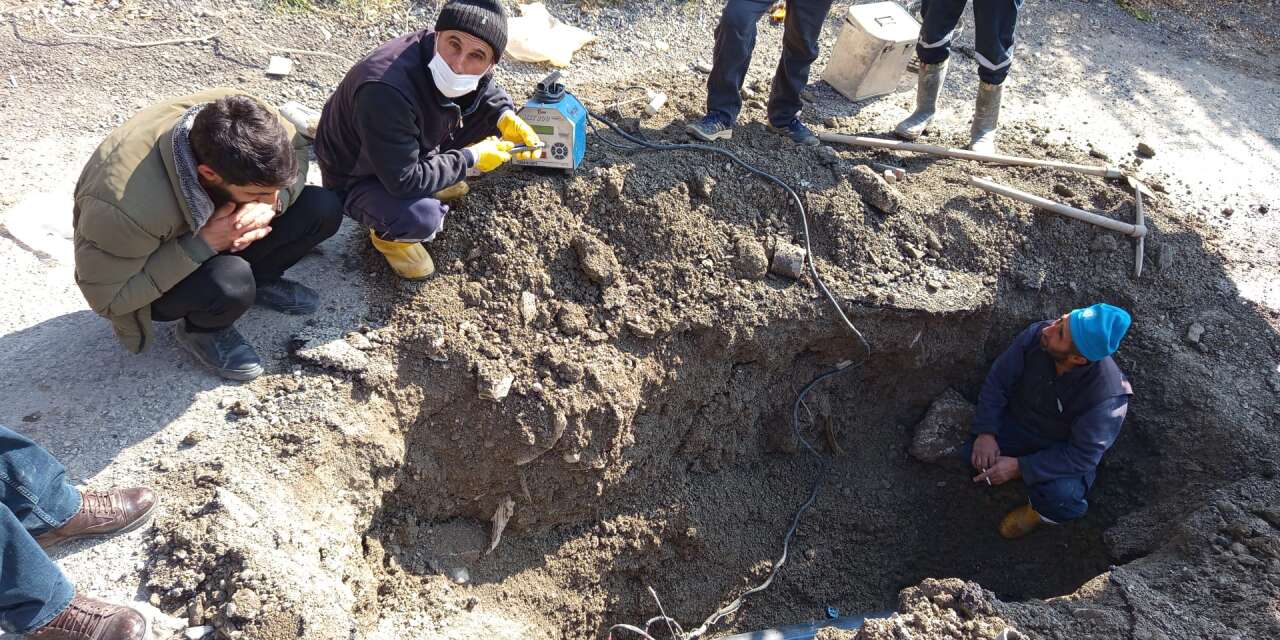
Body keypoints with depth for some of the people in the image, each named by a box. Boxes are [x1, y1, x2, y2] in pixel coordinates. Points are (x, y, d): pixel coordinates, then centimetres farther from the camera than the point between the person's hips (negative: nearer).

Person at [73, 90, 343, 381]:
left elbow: (296, 149, -11)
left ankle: (258, 280, 9)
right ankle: (202, 330, -2)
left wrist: (271, 203, -32)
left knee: (324, 209, -15)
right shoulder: (125, 207, -41)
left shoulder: (231, 115, -30)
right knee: (230, 285, -37)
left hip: (213, 226, 5)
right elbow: (106, 297, -27)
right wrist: (203, 244, -36)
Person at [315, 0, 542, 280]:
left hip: (415, 146, 7)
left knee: (489, 113, -2)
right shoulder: (386, 91, -41)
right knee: (422, 217, -36)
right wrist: (471, 158, -27)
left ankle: (432, 183, 15)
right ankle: (387, 235, 1)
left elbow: (487, 91, 4)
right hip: (356, 177, -7)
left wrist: (506, 119, -17)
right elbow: (404, 180, -36)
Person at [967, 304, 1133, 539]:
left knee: (1061, 495, -31)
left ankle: (1042, 510, 8)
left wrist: (1019, 467, -31)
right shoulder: (1036, 336, -25)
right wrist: (986, 432, -21)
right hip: (1018, 422, 4)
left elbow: (1081, 457, -28)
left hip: (1064, 451, -4)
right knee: (973, 452, -20)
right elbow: (998, 381, -12)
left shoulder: (1107, 397, -34)